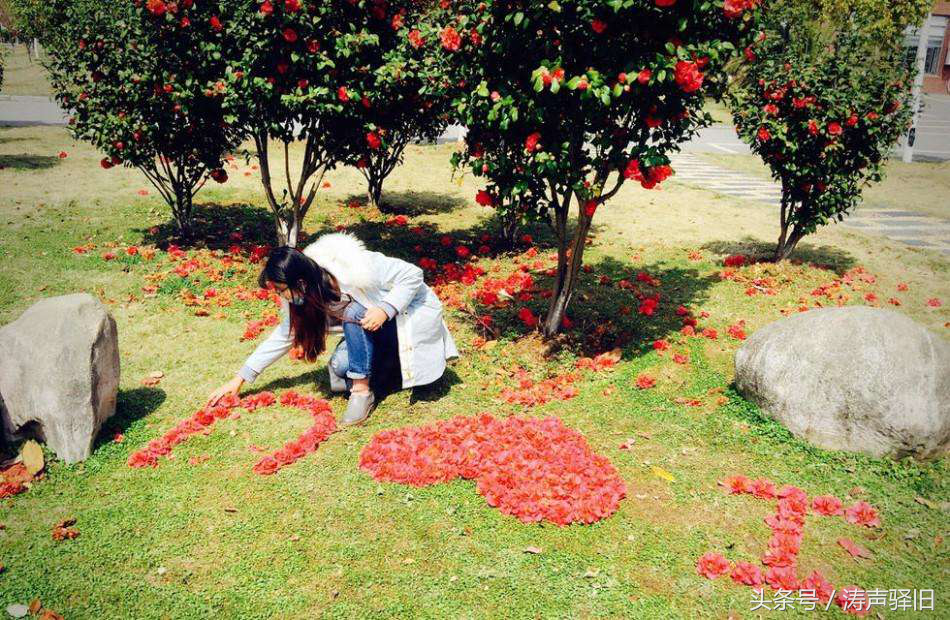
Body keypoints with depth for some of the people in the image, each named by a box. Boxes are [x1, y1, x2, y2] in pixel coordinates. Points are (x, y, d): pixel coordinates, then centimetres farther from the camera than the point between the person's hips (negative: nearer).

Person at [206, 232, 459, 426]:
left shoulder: (356, 269, -32)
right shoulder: (302, 296, -10)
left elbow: (413, 275, -25)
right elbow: (285, 334, 1)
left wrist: (385, 309, -37)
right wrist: (240, 379, -1)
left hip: (413, 312, -7)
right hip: (371, 333, 7)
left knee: (354, 313, -30)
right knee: (340, 366, -16)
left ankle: (362, 391, -20)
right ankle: (396, 366, 7)